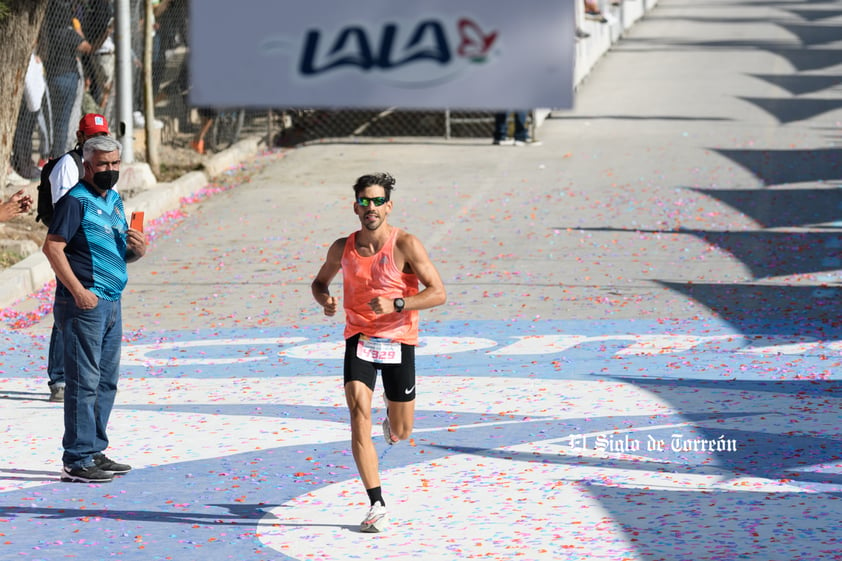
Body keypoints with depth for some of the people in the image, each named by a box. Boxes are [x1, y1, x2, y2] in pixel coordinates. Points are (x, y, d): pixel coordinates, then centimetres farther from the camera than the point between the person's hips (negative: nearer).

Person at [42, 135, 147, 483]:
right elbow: (52, 247, -16)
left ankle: (95, 452, 23)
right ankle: (77, 461, -8)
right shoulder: (77, 200, -9)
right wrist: (78, 291, -22)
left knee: (107, 380, 14)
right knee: (84, 381, -9)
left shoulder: (114, 200, 17)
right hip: (83, 304, -9)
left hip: (111, 303, 9)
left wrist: (138, 249, 2)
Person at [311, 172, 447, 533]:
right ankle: (377, 506, -18)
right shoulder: (343, 249, 0)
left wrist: (396, 304, -28)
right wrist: (324, 300, -6)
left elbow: (438, 293, -14)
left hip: (398, 340, -1)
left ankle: (392, 420, 50)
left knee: (400, 433, 8)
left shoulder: (405, 245, -12)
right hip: (359, 338, 1)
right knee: (359, 414, -19)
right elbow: (320, 282, 19)